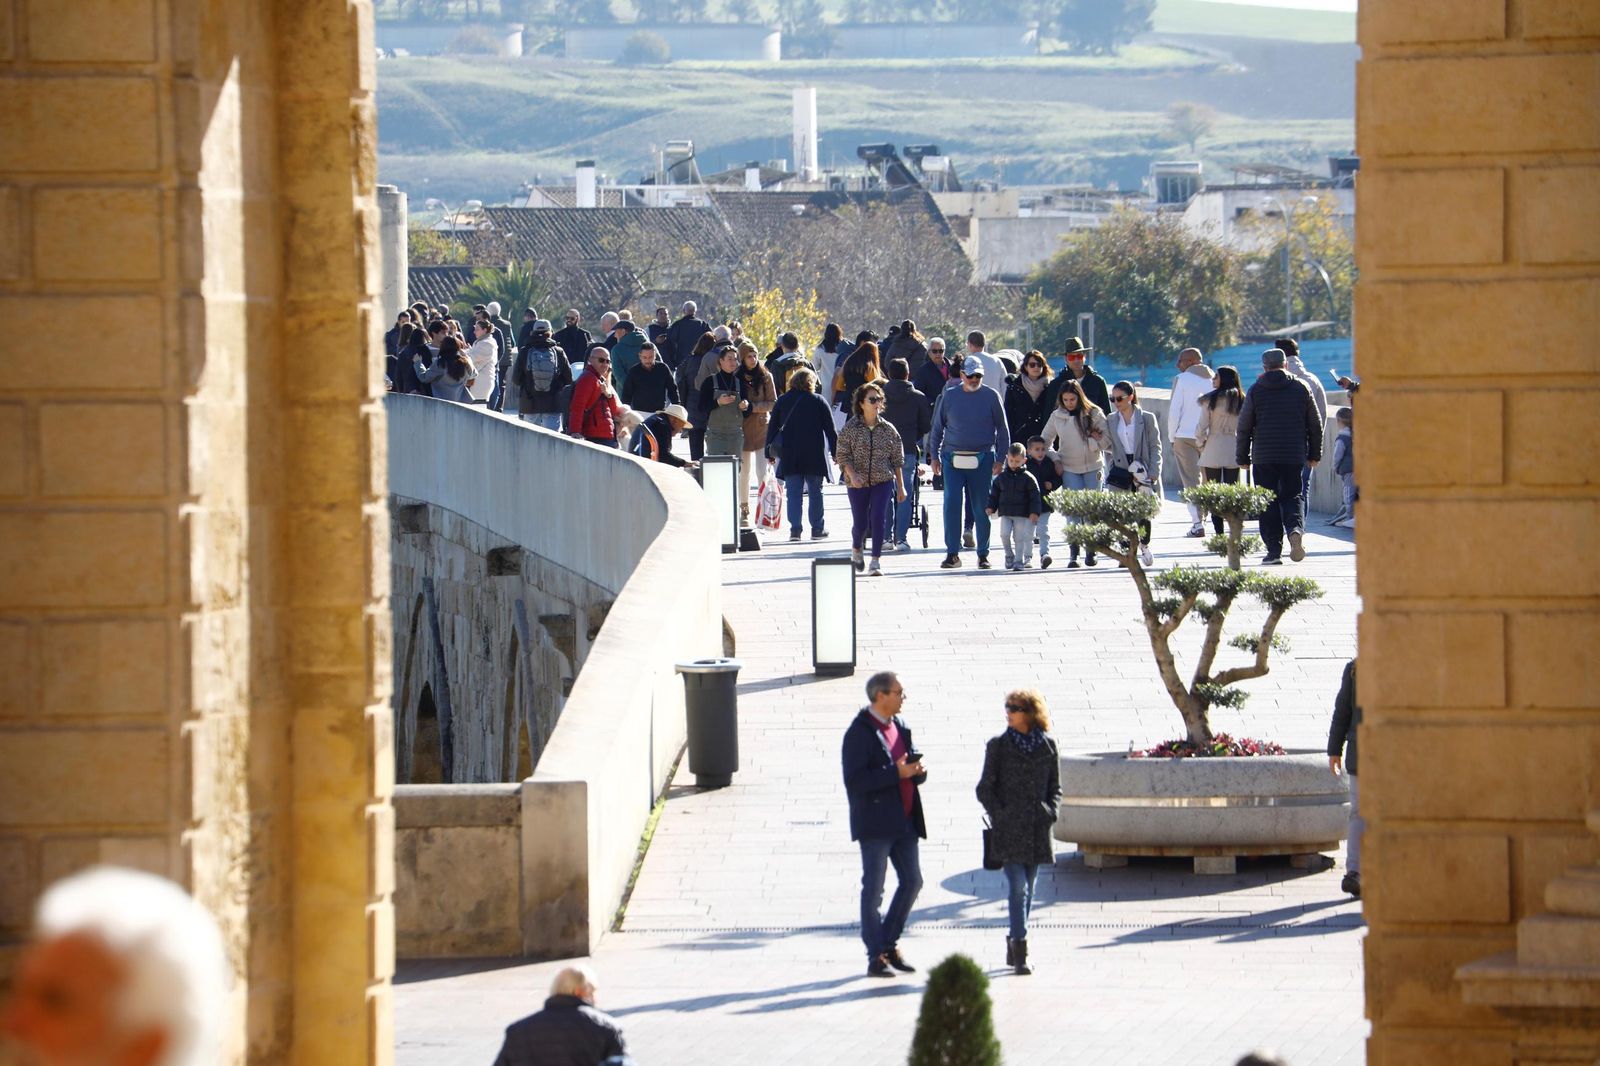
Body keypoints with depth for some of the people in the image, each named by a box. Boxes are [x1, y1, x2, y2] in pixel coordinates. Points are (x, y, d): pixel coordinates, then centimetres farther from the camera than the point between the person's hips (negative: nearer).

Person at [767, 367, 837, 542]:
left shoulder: (782, 401, 5)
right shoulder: (818, 401, -1)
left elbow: (772, 428, 7)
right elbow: (830, 429, 0)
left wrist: (769, 452, 12)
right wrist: (836, 453, 6)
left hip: (789, 455, 1)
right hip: (814, 455, -1)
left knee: (793, 493, 2)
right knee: (815, 492, 7)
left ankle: (795, 529, -6)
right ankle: (817, 529, 9)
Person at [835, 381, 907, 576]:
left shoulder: (888, 429, 4)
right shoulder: (850, 428, -2)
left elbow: (897, 459, 8)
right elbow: (842, 455, -4)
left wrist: (901, 486, 7)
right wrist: (852, 475, -20)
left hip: (883, 481, 1)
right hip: (857, 484, -1)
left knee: (879, 518, -12)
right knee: (860, 522, 4)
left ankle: (876, 560, -6)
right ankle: (856, 548, 36)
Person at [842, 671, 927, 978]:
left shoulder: (900, 726, 14)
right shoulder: (860, 732, -11)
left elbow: (912, 769, 21)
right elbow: (854, 781, -19)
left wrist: (917, 770, -3)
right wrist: (896, 773, -23)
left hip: (903, 821, 8)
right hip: (875, 823, -8)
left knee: (912, 881, 9)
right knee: (874, 889, -2)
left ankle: (889, 944, 22)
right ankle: (876, 957, 2)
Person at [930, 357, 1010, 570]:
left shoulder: (991, 397, 4)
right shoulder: (949, 396, 6)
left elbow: (1002, 430, 9)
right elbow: (937, 428, 13)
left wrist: (1000, 458, 3)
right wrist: (934, 456, 8)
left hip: (982, 460, 0)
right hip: (953, 459, 0)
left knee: (981, 507, 3)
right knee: (952, 504, -9)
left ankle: (983, 554, 13)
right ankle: (952, 553, -5)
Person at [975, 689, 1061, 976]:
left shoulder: (1047, 746, 8)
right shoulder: (998, 745, 2)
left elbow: (1055, 788, 15)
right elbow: (985, 788, 4)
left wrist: (1049, 813, -1)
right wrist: (999, 817, -7)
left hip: (1037, 830, 3)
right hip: (1009, 830, -3)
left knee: (1027, 889, 9)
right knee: (1017, 887, -12)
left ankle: (1014, 945, 23)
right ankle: (1020, 953, -15)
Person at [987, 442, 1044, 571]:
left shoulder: (1028, 478, -3)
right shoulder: (1001, 477, 6)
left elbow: (1035, 497, -4)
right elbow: (994, 494, 13)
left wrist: (1034, 512, -13)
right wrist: (991, 507, 1)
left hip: (1022, 514, -2)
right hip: (1005, 513, 2)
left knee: (1020, 538, -2)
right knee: (1004, 535, -10)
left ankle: (1019, 561, 5)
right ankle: (1010, 556, 11)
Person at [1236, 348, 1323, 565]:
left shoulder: (1256, 391, 0)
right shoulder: (1301, 388, 5)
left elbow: (1244, 427, 2)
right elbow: (1315, 424, 9)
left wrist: (1242, 456, 11)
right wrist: (1314, 454, 18)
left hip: (1264, 457, -1)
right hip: (1294, 456, 1)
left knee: (1268, 501, 4)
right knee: (1292, 496, 9)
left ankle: (1274, 550, 0)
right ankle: (1295, 529, -21)